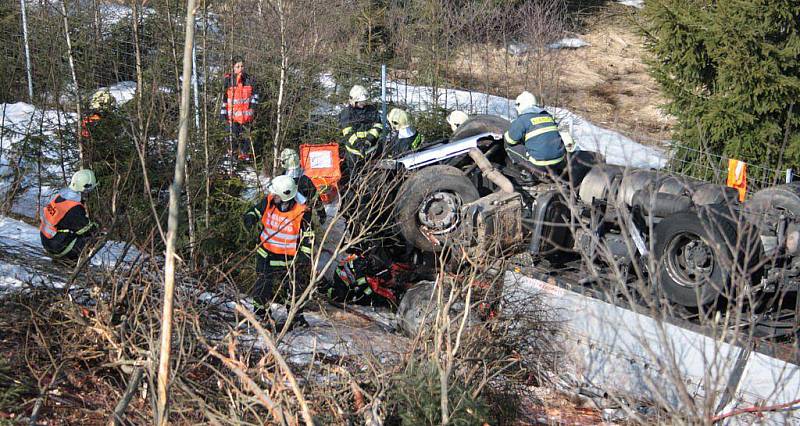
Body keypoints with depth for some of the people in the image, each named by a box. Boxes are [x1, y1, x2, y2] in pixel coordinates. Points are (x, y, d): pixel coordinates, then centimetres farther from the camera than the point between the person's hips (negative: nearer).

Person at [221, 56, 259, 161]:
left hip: (246, 112, 1)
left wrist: (253, 103, 3)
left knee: (246, 134, 3)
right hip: (232, 112, -1)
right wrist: (223, 111, 2)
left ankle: (246, 153, 12)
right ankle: (233, 151, 12)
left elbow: (255, 93, 17)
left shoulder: (249, 79, 7)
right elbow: (224, 96, 5)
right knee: (232, 133, -2)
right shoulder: (228, 80, 2)